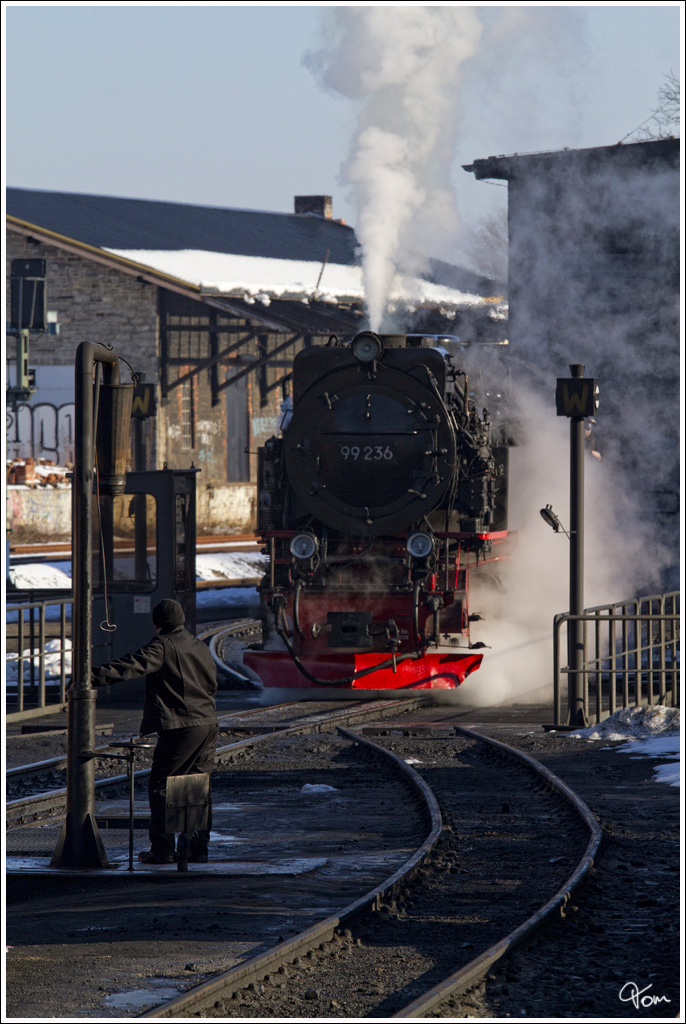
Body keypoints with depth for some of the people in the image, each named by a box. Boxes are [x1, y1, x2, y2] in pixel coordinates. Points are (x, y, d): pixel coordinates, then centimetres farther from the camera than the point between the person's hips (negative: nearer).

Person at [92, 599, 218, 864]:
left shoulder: (162, 646, -8)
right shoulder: (200, 646, 16)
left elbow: (133, 665, -22)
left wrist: (98, 676, -27)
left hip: (180, 727, -8)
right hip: (208, 724, 8)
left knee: (160, 785, -1)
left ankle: (162, 849, -4)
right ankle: (199, 847, 14)